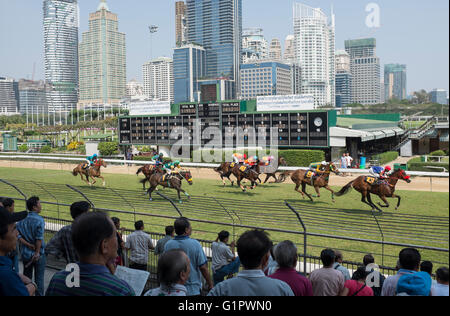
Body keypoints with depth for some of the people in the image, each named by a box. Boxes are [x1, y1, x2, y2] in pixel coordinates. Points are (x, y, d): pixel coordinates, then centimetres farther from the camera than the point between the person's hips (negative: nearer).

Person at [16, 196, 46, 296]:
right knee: (39, 278, 8)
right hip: (38, 254, -5)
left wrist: (28, 245, -9)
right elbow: (39, 238, -21)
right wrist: (37, 252, -15)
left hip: (25, 253, 5)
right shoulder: (39, 220, -18)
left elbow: (17, 235, -7)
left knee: (26, 277, 18)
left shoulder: (22, 219, -1)